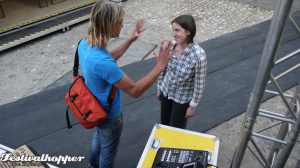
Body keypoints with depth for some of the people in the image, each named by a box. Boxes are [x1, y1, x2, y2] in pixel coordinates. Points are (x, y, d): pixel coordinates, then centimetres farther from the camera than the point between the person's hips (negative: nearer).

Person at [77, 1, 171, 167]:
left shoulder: (85, 43, -13)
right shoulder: (102, 63, -42)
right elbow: (135, 90, -33)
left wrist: (131, 39, 2)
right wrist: (160, 65, -31)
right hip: (108, 115, -9)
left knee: (99, 136, 36)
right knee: (108, 150, 21)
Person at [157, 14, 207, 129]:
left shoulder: (198, 55, -30)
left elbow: (199, 84, -19)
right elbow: (163, 69, 1)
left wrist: (193, 105, -11)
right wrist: (159, 87, 11)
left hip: (183, 98, -4)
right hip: (166, 92, 5)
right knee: (164, 124, 24)